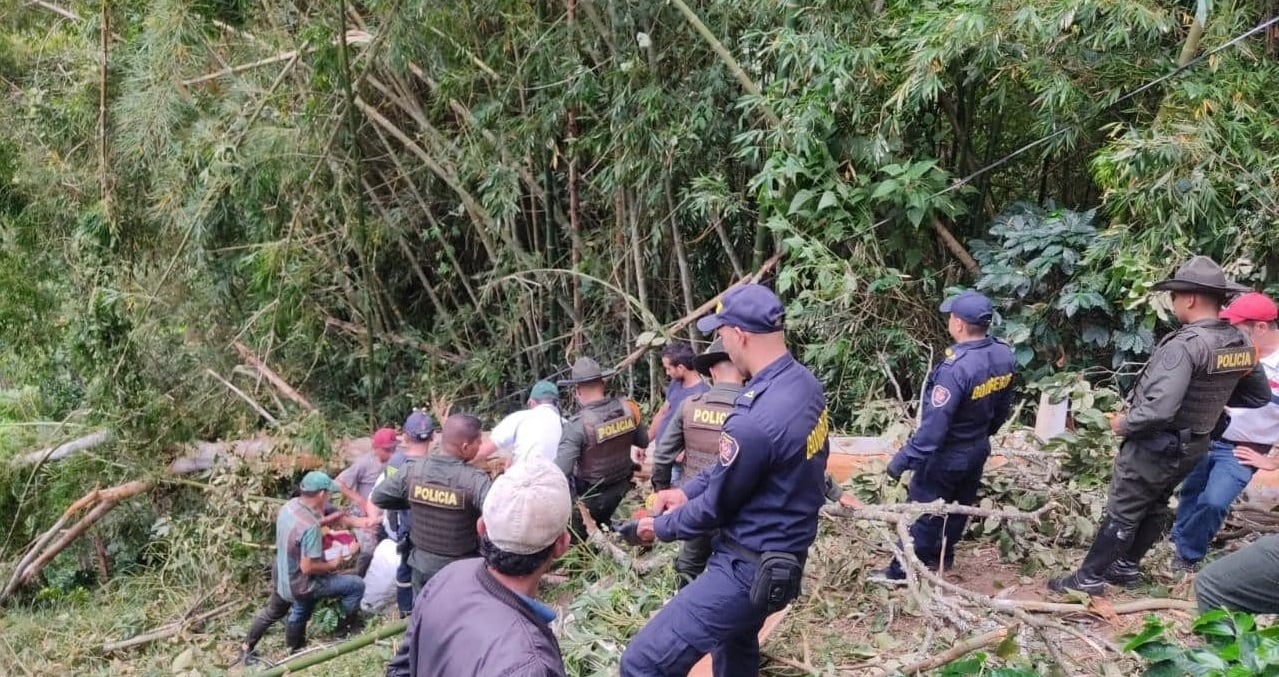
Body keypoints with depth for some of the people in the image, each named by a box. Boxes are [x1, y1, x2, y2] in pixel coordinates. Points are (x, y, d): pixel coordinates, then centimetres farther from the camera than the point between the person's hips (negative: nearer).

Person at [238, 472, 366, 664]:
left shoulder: (290, 505, -8)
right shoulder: (310, 526, -34)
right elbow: (308, 568, -30)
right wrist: (334, 564, -12)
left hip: (282, 576, 9)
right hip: (300, 584, -9)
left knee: (273, 611, 35)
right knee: (356, 585, -3)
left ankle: (247, 648, 52)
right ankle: (348, 625, 18)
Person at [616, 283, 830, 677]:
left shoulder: (755, 420, -31)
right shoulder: (804, 383, -2)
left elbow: (714, 508, -16)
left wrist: (659, 527, 2)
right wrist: (688, 491, 12)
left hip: (750, 569, -10)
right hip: (781, 555, 10)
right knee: (734, 642, 34)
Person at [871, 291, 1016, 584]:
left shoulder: (957, 367, -35)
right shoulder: (1004, 355, -9)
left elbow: (934, 424, -32)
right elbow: (1003, 407, 7)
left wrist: (904, 458, -25)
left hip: (946, 454, -8)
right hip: (978, 448, 8)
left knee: (922, 510, 7)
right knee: (960, 504, 24)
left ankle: (902, 570, 19)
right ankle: (942, 555, 44)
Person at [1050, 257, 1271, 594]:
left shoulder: (1184, 345, -29)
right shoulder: (1241, 344, -3)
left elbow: (1159, 409, -35)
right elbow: (1260, 396, 11)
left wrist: (1124, 424, -17)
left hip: (1156, 445, -8)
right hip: (1193, 445, 8)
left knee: (1122, 513, 3)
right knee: (1154, 508, 22)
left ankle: (1089, 577, 13)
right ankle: (1126, 566, 36)